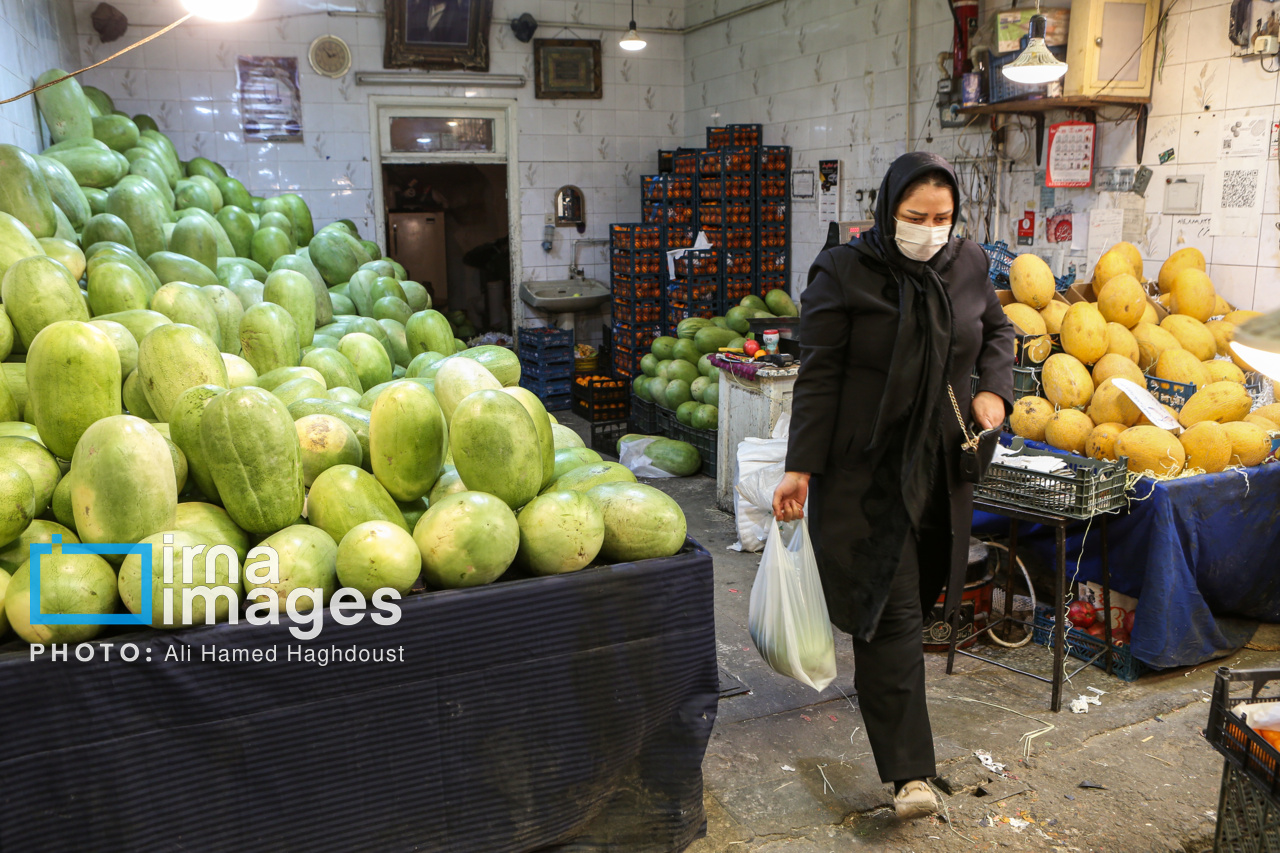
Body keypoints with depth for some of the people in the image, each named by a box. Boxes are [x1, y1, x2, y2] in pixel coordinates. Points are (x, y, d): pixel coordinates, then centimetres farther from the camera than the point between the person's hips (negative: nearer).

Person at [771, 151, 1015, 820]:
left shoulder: (968, 266, 4)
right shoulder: (843, 273, -10)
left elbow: (997, 331, 23)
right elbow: (819, 374, -10)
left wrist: (994, 389, 3)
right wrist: (800, 467, -13)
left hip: (941, 467, 5)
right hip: (865, 470, -5)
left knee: (917, 597, 15)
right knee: (893, 613, -7)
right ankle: (907, 771, -3)